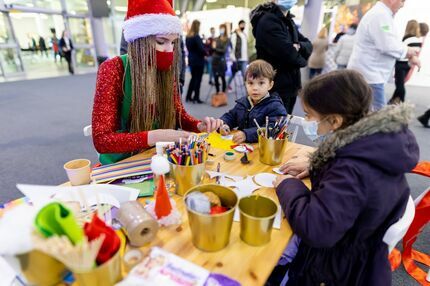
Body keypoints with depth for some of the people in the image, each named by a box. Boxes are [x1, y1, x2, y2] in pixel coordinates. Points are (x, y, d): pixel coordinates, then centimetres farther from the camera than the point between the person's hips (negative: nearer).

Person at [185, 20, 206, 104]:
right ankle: (196, 98, 5)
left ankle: (188, 97, 18)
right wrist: (206, 53, 0)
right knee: (198, 79, 1)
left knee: (193, 78, 17)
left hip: (191, 60, 7)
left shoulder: (187, 37, 7)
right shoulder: (196, 37, -15)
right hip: (198, 60, -7)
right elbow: (201, 48, -18)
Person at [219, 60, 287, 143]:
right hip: (241, 145, 4)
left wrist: (247, 134, -33)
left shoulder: (275, 107, -9)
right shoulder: (242, 102, 12)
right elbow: (230, 116, 23)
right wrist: (223, 125, 0)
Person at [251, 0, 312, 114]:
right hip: (276, 88, -9)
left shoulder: (288, 21, 16)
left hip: (290, 85, 9)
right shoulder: (268, 21, -14)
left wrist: (299, 46, -13)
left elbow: (308, 45, 10)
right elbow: (288, 53, -23)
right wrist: (302, 60, -3)